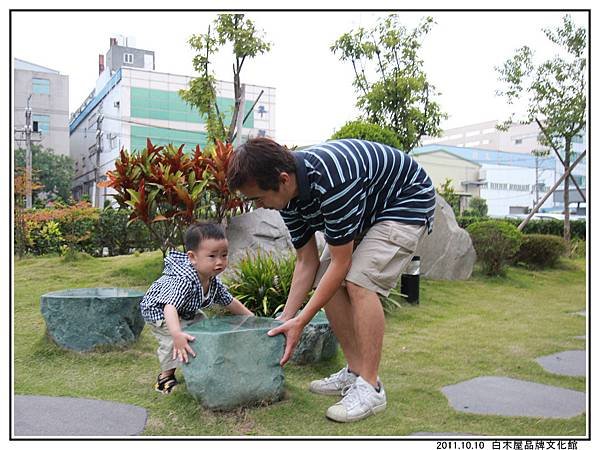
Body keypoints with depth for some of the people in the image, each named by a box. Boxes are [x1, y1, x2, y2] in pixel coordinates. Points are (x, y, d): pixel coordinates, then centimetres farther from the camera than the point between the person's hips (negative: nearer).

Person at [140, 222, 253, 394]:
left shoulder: (213, 281, -17)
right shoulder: (183, 281, -44)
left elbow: (230, 302, -2)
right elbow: (170, 307, -56)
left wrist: (251, 318, -2)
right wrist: (177, 334, -71)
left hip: (188, 312, 8)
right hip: (158, 311, -8)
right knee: (172, 341, -25)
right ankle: (166, 376, -5)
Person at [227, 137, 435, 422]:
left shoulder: (330, 181, -38)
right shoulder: (289, 195, -11)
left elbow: (341, 262, -29)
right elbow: (307, 262, -3)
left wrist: (300, 321, -23)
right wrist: (285, 319, -6)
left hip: (408, 200, -8)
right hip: (367, 210, 9)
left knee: (359, 282, -24)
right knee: (326, 284, -1)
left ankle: (370, 388, -12)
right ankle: (356, 372, 10)